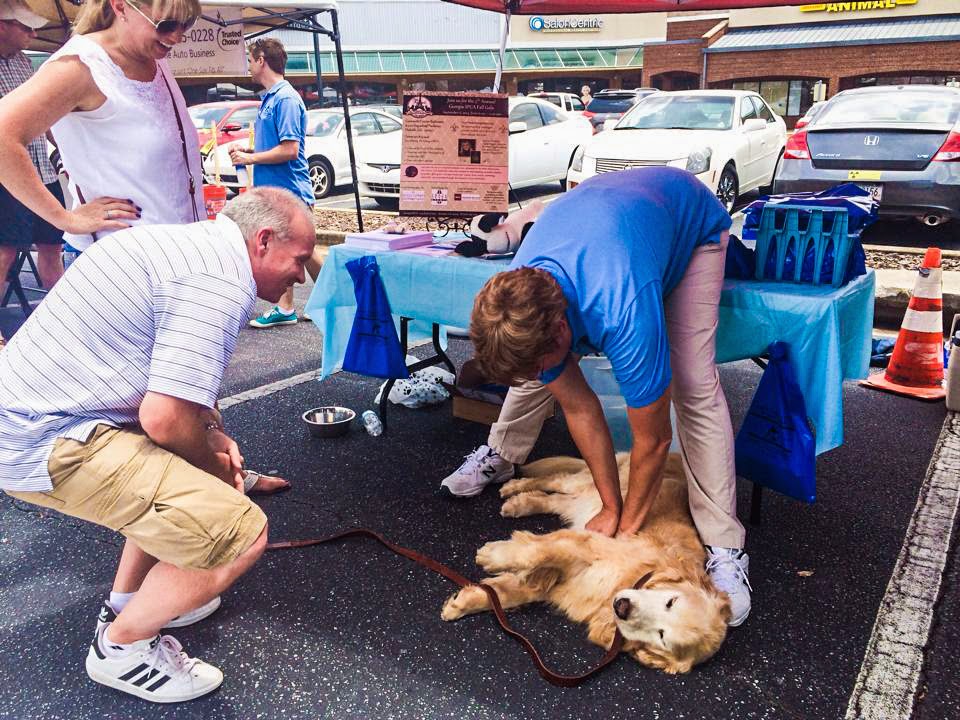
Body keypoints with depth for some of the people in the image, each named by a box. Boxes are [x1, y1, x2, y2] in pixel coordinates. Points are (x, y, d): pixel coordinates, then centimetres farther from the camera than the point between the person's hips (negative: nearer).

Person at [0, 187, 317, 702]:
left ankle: (128, 602, 34)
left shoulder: (180, 242, 13)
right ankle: (121, 648, 9)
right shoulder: (222, 282, -19)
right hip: (48, 444, -11)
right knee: (241, 535, -16)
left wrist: (211, 433, 6)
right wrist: (213, 462, -4)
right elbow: (164, 419, -24)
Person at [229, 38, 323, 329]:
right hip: (272, 189, 9)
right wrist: (246, 151, 9)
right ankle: (285, 308, 19)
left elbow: (289, 150, -23)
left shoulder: (286, 98, -15)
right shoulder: (268, 98, 15)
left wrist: (250, 158, -14)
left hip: (290, 192, -9)